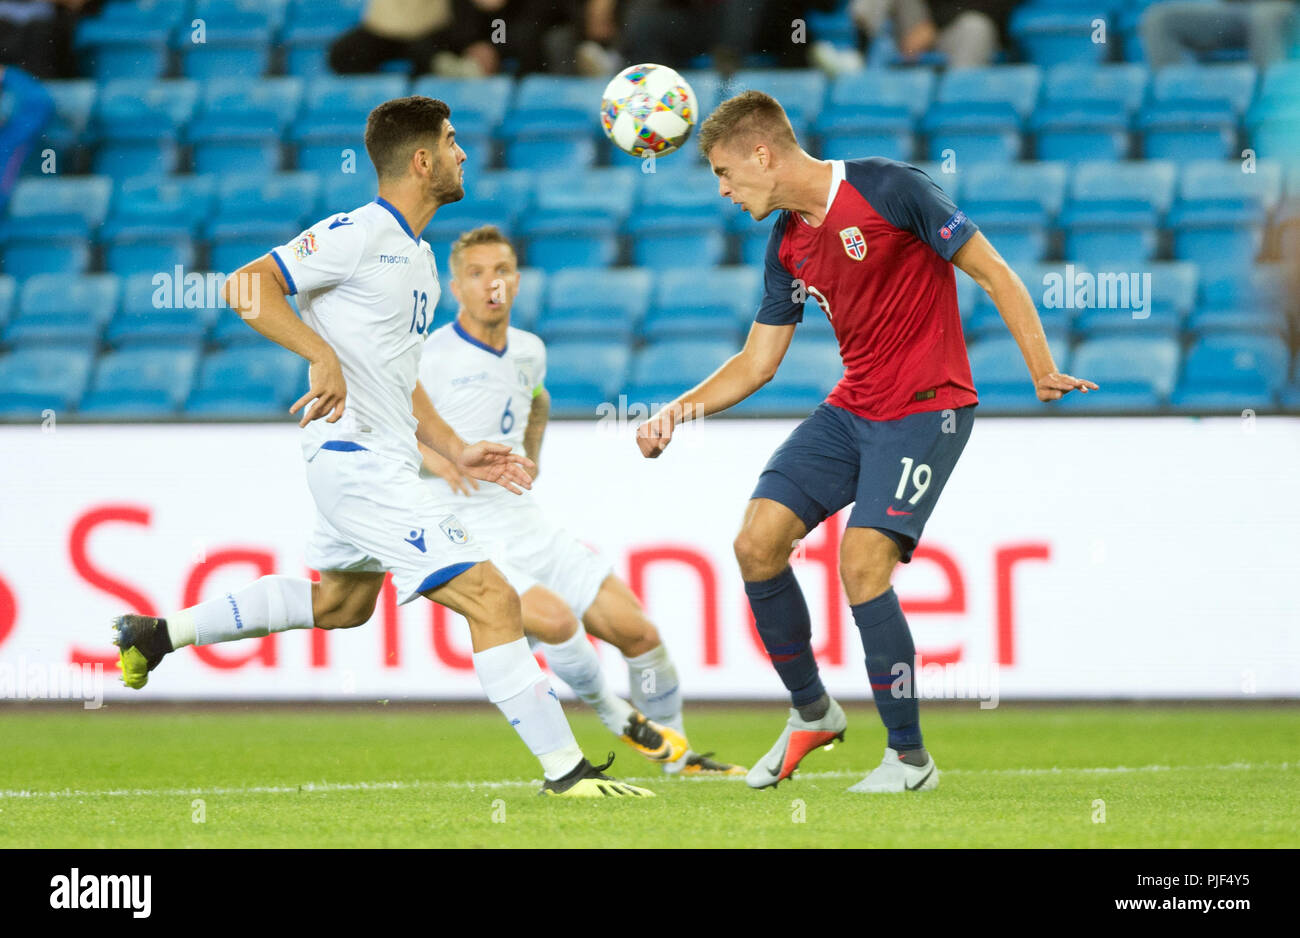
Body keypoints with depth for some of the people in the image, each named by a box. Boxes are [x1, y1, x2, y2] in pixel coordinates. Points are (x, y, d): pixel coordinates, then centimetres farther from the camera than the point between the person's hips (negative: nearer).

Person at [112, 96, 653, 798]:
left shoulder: (417, 256, 15)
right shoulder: (360, 234, -15)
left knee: (339, 603, 31)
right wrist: (323, 355, -31)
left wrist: (457, 452, 16)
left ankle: (159, 634, 38)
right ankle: (564, 769, -14)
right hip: (359, 459, -11)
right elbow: (244, 287, -21)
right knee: (492, 602, -15)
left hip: (383, 458, 11)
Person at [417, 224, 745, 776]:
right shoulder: (431, 360, -14)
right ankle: (615, 715, -2)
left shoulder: (527, 352, 9)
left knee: (636, 630, 0)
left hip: (529, 529, 7)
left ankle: (679, 756, 22)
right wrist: (435, 456, -25)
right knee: (555, 618, -30)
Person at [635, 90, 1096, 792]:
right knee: (757, 543, -6)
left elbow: (993, 273, -11)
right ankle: (811, 712, 13)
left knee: (862, 563, -20)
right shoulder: (786, 246, 9)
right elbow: (758, 361, 16)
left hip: (927, 407, -7)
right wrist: (683, 408, 2)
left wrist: (1043, 373, -17)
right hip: (850, 410, 7)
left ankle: (909, 757, -8)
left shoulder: (889, 189, -14)